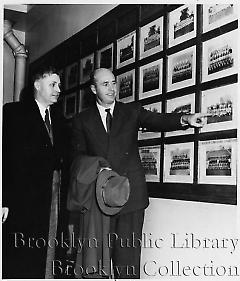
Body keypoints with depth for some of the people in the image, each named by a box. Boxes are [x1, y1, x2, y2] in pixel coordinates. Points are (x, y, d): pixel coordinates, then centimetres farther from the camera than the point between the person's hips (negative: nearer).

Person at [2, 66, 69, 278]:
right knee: (18, 263, 0)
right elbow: (5, 157, -7)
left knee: (46, 257, 4)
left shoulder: (58, 119, 17)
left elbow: (61, 157, 13)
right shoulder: (14, 112, 0)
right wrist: (4, 201, -15)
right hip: (23, 201, -5)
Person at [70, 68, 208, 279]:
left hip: (130, 195, 0)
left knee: (128, 258, -2)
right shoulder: (82, 121, 11)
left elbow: (158, 121, -5)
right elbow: (78, 160, 9)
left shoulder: (132, 111, 11)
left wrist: (185, 119, -24)